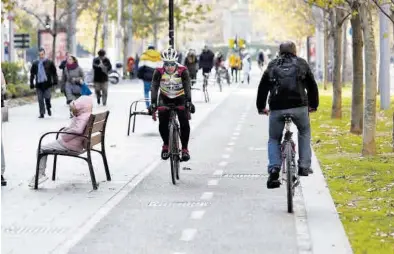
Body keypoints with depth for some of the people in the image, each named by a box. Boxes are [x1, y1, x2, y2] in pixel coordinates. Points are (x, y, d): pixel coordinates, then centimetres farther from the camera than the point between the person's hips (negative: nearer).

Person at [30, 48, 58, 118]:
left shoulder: (49, 62, 3)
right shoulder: (35, 64, 8)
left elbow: (54, 72, 7)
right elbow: (32, 74, 13)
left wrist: (55, 81, -2)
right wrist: (31, 83, 8)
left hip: (47, 83, -2)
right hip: (39, 84, 2)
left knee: (47, 98, -5)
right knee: (40, 100, 1)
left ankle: (48, 109, 23)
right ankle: (42, 113, 7)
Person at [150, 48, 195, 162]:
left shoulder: (183, 71, -25)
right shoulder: (159, 72, -23)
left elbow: (187, 87, -33)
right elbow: (154, 87, -29)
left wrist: (188, 102, -47)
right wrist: (153, 103, -41)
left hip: (180, 98, -1)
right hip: (165, 98, 1)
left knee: (184, 123, -16)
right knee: (162, 123, -13)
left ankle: (185, 148, -3)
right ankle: (166, 145, 11)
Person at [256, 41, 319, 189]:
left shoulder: (272, 66, 17)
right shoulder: (302, 64, 16)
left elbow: (263, 87, 18)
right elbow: (312, 86, 19)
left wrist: (260, 107, 28)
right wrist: (313, 105, 31)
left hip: (277, 108, 0)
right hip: (299, 106, 0)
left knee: (274, 139, 16)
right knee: (304, 132, 26)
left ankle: (274, 169, -6)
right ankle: (304, 166, 17)